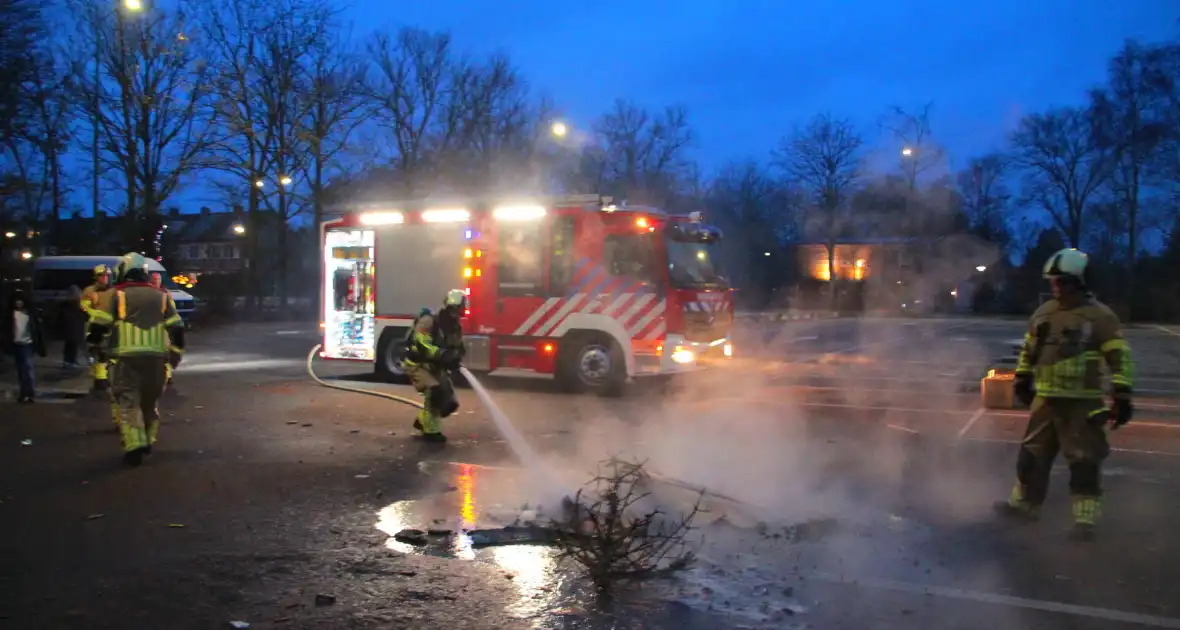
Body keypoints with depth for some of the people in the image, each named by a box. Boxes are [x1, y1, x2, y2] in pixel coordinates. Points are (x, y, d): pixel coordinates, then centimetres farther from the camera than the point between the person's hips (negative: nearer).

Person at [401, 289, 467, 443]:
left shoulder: (456, 328, 6)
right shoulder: (429, 321, -18)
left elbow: (458, 350, 10)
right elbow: (421, 344, -30)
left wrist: (455, 360, -14)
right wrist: (442, 354, -40)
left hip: (437, 367, 8)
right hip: (418, 364, -8)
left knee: (449, 402, 7)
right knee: (435, 392, -26)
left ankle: (422, 421, 30)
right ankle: (431, 430, -9)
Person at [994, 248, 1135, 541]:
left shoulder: (1100, 316, -10)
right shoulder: (1043, 313, 8)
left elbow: (1120, 358, -12)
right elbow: (1028, 349, 20)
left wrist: (1122, 397, -17)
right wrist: (1022, 380, 22)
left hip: (1083, 404, -6)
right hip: (1045, 400, 6)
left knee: (1084, 463, 0)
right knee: (1032, 455, 14)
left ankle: (1085, 520, 8)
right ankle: (1023, 504, 28)